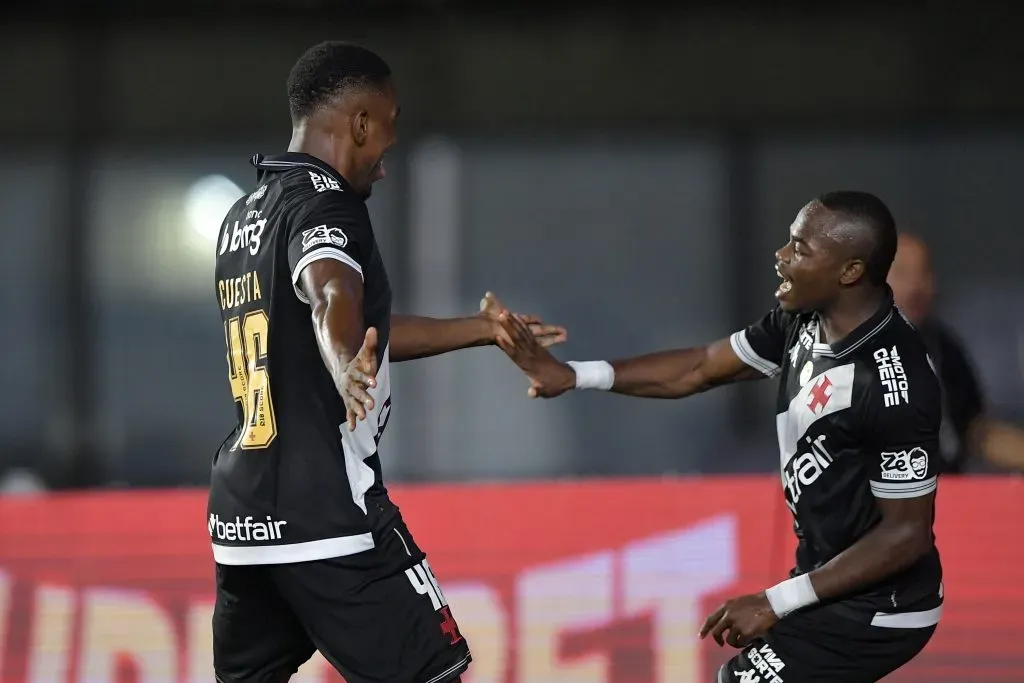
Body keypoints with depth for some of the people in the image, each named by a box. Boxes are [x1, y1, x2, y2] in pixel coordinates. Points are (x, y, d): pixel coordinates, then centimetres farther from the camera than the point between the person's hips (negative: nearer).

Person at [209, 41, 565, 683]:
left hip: (241, 513, 9)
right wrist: (347, 367, -54)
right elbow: (333, 298, -34)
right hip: (328, 512, -9)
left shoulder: (246, 215, 18)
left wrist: (481, 329, 37)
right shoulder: (325, 204, -10)